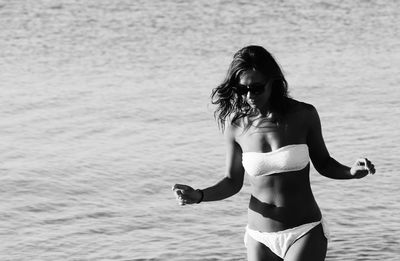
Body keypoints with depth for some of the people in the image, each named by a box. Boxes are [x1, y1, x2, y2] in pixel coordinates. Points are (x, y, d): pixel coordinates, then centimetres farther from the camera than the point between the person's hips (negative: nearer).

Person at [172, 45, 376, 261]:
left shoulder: (303, 115, -5)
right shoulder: (236, 126, -2)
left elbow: (323, 164, 10)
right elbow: (233, 182, 9)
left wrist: (352, 172, -10)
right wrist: (198, 196, -7)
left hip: (305, 235, -2)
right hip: (260, 238, 3)